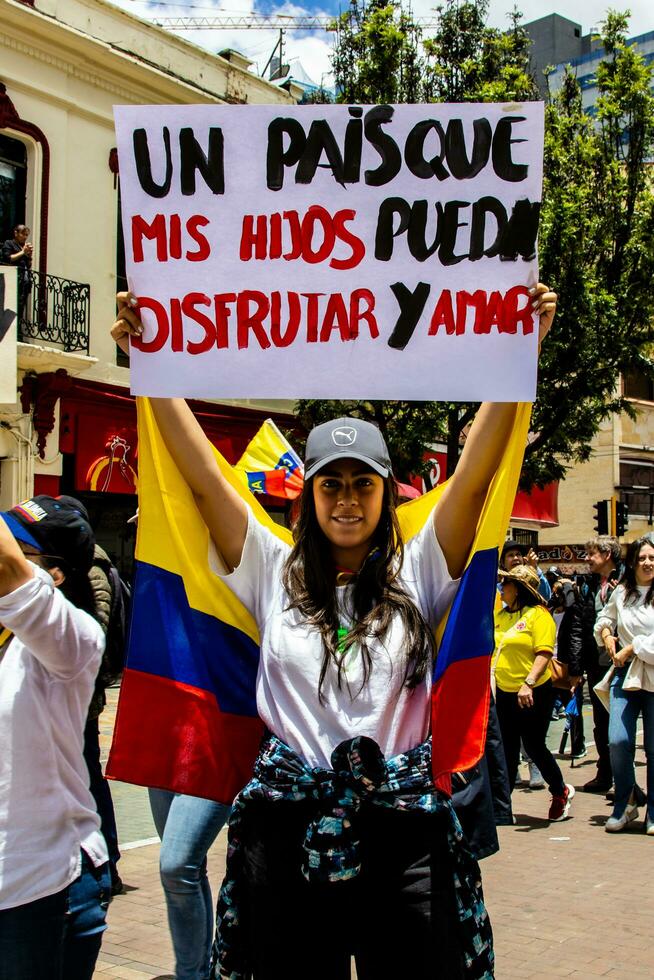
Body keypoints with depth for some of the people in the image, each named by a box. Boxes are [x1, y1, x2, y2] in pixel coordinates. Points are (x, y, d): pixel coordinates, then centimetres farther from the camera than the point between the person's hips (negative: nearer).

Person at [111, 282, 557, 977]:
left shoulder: (418, 574, 5)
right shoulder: (274, 574, 6)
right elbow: (203, 477, 1)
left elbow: (475, 475, -4)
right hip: (288, 835, 1)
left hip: (402, 838, 0)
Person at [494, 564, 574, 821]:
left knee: (533, 746, 3)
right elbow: (493, 649, 20)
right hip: (504, 693, 6)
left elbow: (544, 653, -19)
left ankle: (561, 792, 26)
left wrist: (528, 683, -28)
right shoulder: (500, 615, 11)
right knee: (507, 750, 9)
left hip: (533, 693, -6)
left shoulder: (538, 614, -11)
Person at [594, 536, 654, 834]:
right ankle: (624, 804, 11)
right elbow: (603, 620, 27)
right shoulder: (621, 592, 10)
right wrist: (607, 636, 7)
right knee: (618, 741, -8)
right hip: (625, 675, 3)